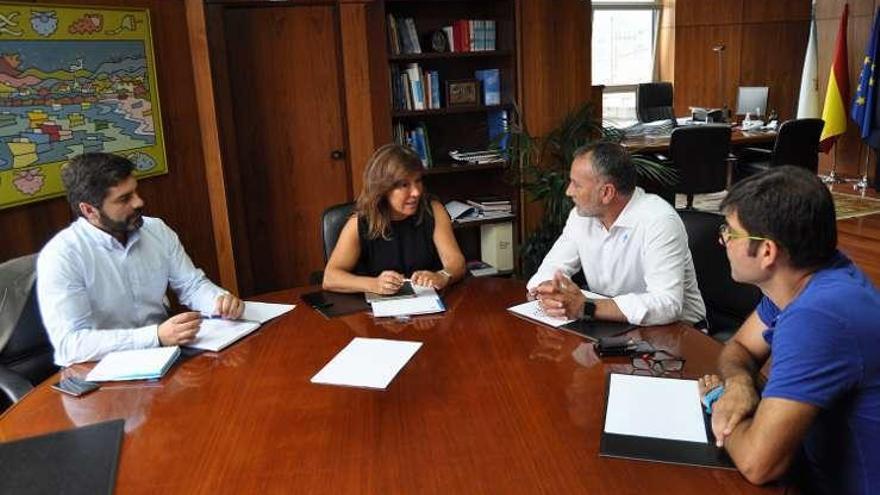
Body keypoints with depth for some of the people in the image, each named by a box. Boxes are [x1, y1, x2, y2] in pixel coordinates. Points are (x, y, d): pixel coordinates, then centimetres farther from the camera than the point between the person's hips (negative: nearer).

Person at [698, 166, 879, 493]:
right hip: (817, 465, 7)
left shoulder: (818, 318, -33)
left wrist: (720, 400, -14)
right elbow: (740, 347, 8)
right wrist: (738, 382, -14)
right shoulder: (800, 277, -4)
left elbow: (757, 463, -34)